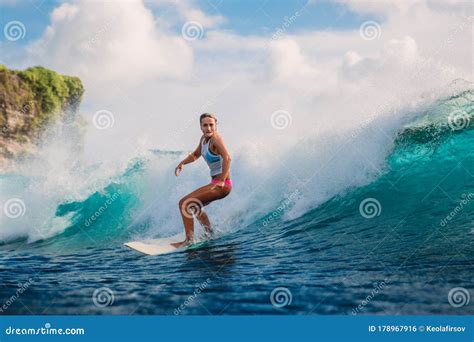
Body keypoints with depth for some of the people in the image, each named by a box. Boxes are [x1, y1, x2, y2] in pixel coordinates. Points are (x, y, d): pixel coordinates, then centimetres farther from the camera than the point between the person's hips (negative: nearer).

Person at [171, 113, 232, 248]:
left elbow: (227, 157, -32)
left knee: (185, 203, -16)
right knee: (195, 205, 32)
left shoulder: (215, 138, -18)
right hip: (215, 182, 10)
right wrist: (182, 163, 7)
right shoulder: (204, 138, 8)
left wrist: (222, 180, -37)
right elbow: (195, 155, 25)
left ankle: (189, 240, -10)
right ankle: (209, 233, 42)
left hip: (222, 185, -10)